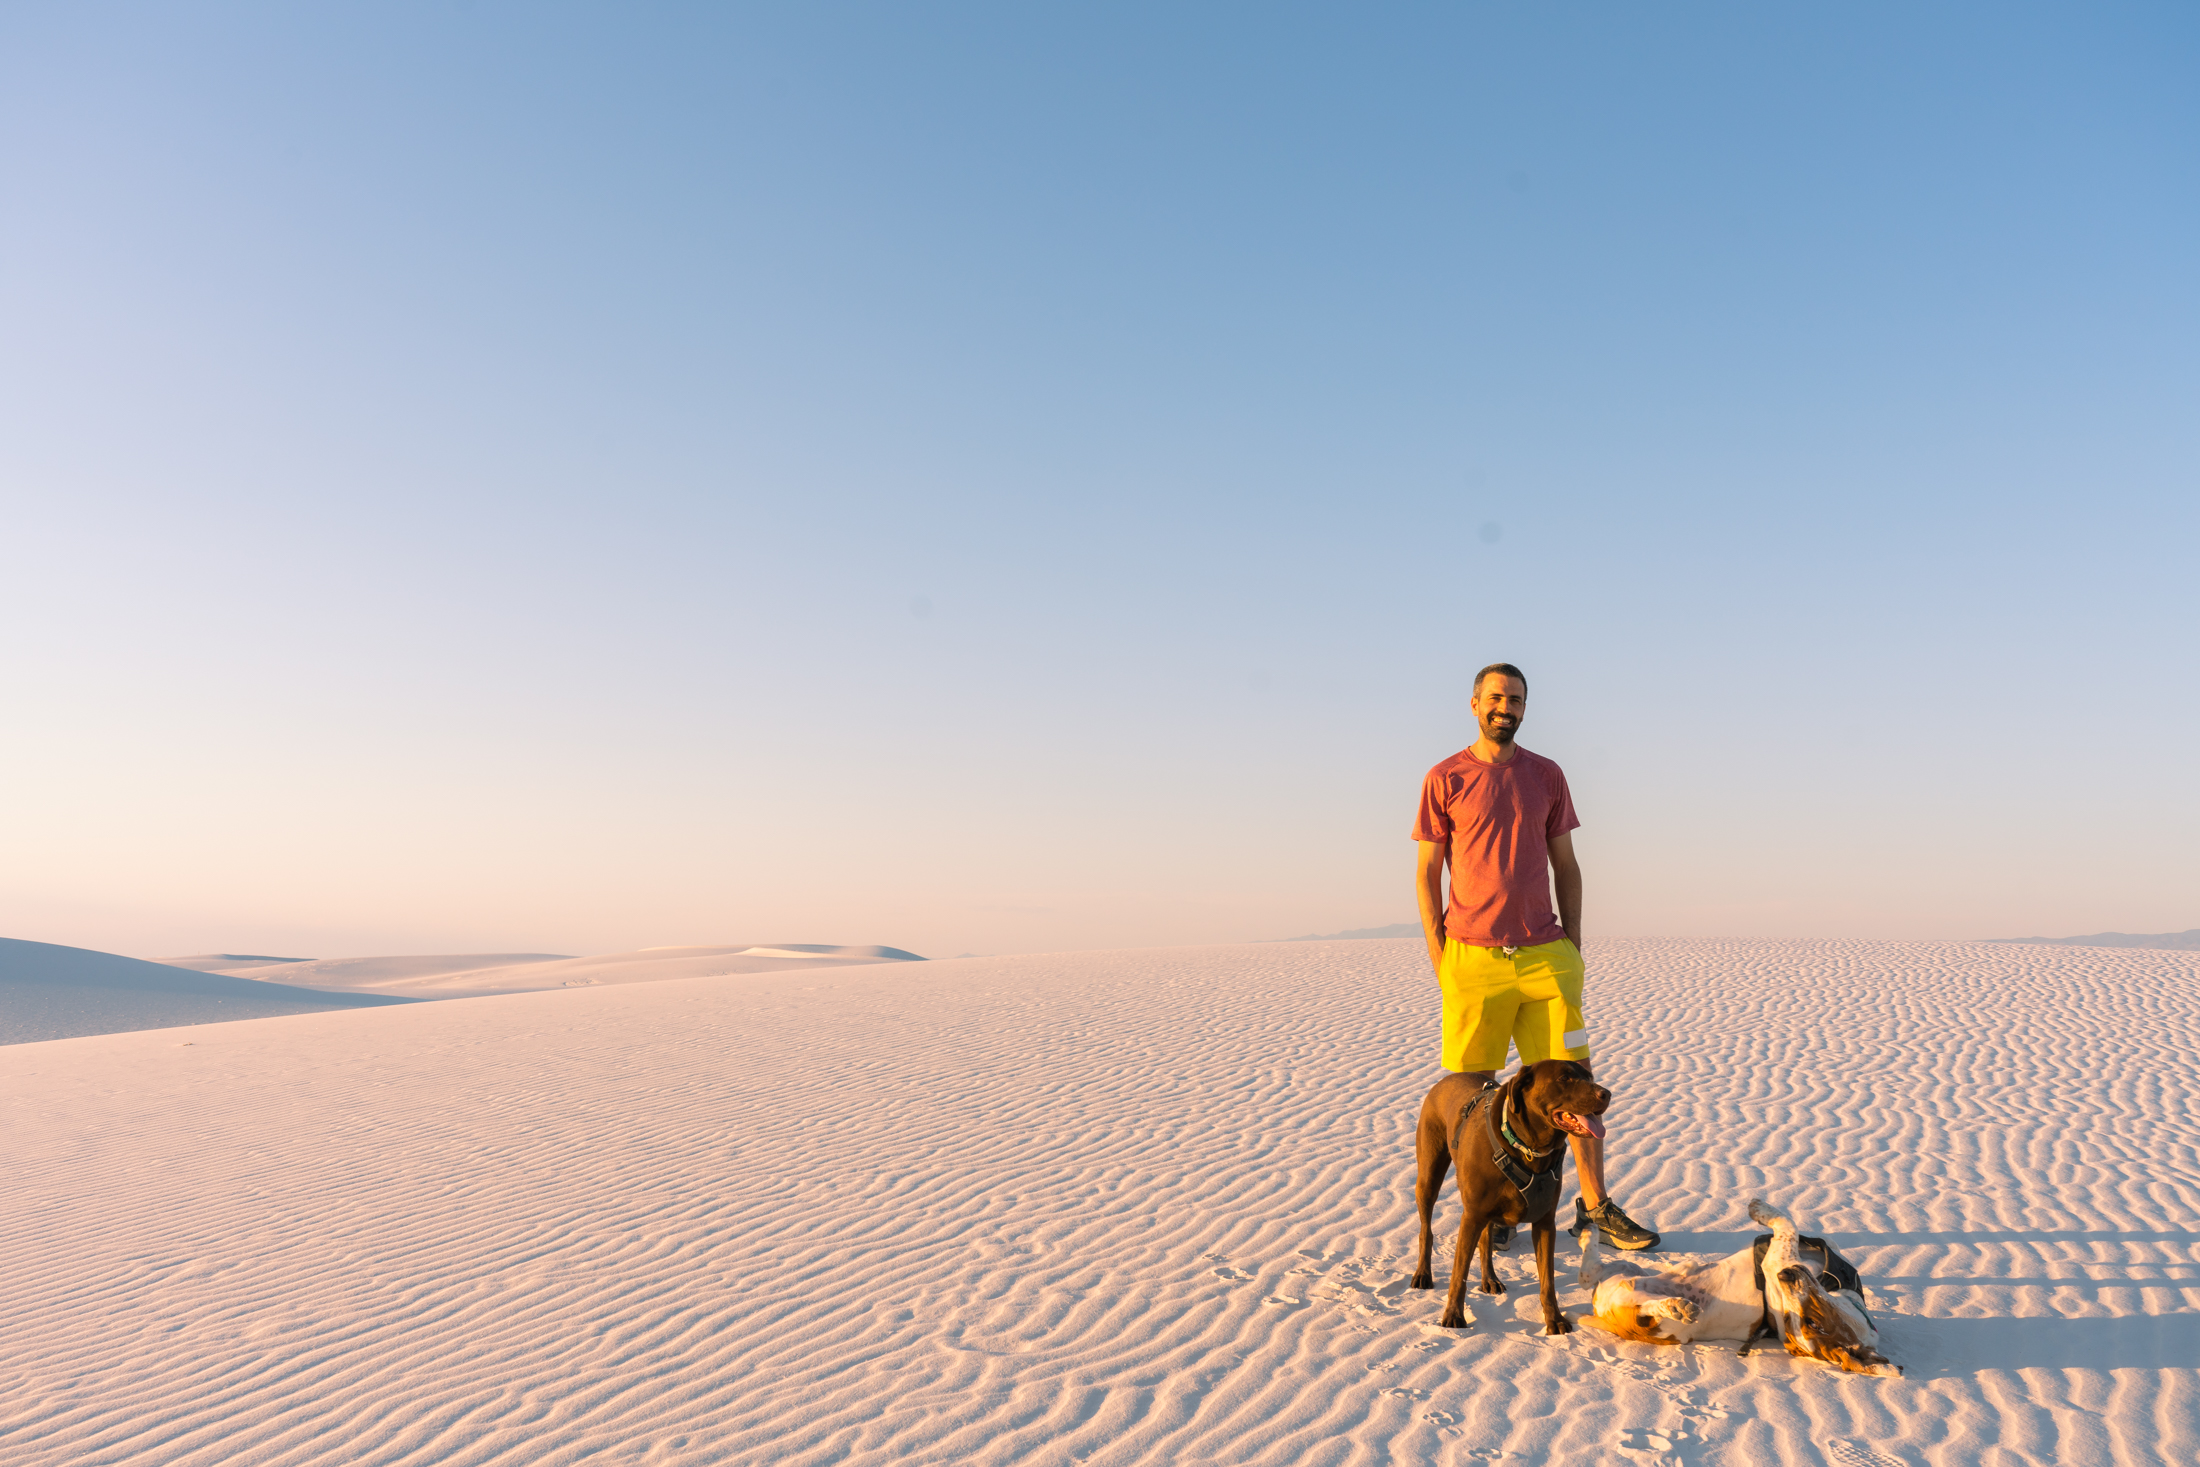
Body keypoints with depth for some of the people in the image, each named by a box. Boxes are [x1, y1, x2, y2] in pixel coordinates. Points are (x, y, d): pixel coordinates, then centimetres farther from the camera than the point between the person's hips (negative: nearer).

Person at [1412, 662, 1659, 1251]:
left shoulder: (1546, 775, 10)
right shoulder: (1445, 779, 1)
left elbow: (1566, 867, 13)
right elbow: (1428, 874, 3)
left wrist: (1573, 946, 6)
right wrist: (1438, 958, -2)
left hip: (1545, 956, 2)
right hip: (1472, 959, -2)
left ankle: (1596, 1205, 15)